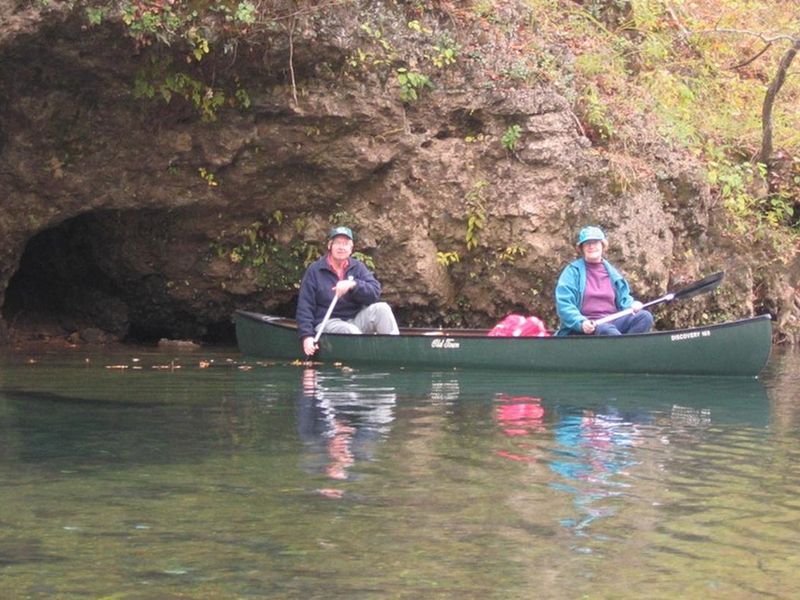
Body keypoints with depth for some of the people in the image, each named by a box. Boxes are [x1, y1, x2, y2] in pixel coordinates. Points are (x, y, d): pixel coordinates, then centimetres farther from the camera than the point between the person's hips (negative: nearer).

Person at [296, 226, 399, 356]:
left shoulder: (358, 267, 8)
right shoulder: (315, 270, -1)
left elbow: (375, 292, -8)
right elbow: (304, 307, -4)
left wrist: (353, 284, -26)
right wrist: (307, 335, -16)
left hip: (356, 320, 4)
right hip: (328, 323, -4)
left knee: (381, 308, -20)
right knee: (350, 330, -35)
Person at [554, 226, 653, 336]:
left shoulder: (612, 272, 20)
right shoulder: (573, 271, 5)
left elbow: (624, 299, 22)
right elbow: (564, 305, -5)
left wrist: (632, 305, -4)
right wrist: (581, 323, -22)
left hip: (613, 321, 5)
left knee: (645, 316, -18)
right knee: (607, 331, -37)